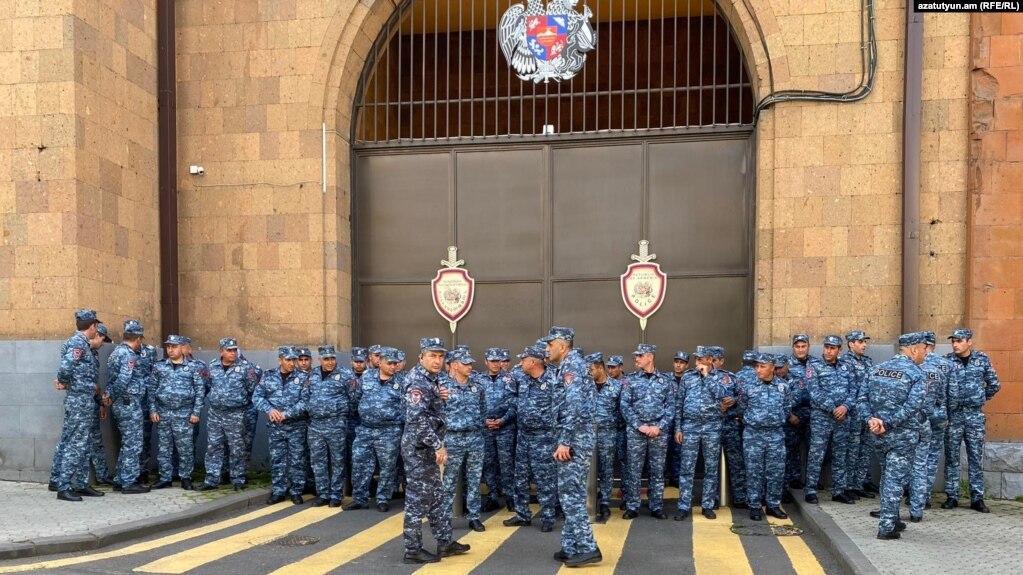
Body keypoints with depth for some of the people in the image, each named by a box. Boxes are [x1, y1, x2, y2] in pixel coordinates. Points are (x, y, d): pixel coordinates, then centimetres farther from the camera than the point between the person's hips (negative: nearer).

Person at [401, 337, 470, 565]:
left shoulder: (430, 379, 11)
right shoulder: (418, 381, -18)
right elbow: (418, 419, -27)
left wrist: (440, 398, 3)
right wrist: (438, 445, -25)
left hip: (427, 448, 10)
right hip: (418, 447, -10)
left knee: (436, 496, 16)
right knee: (418, 499, -1)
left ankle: (445, 542, 26)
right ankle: (413, 550, 8)